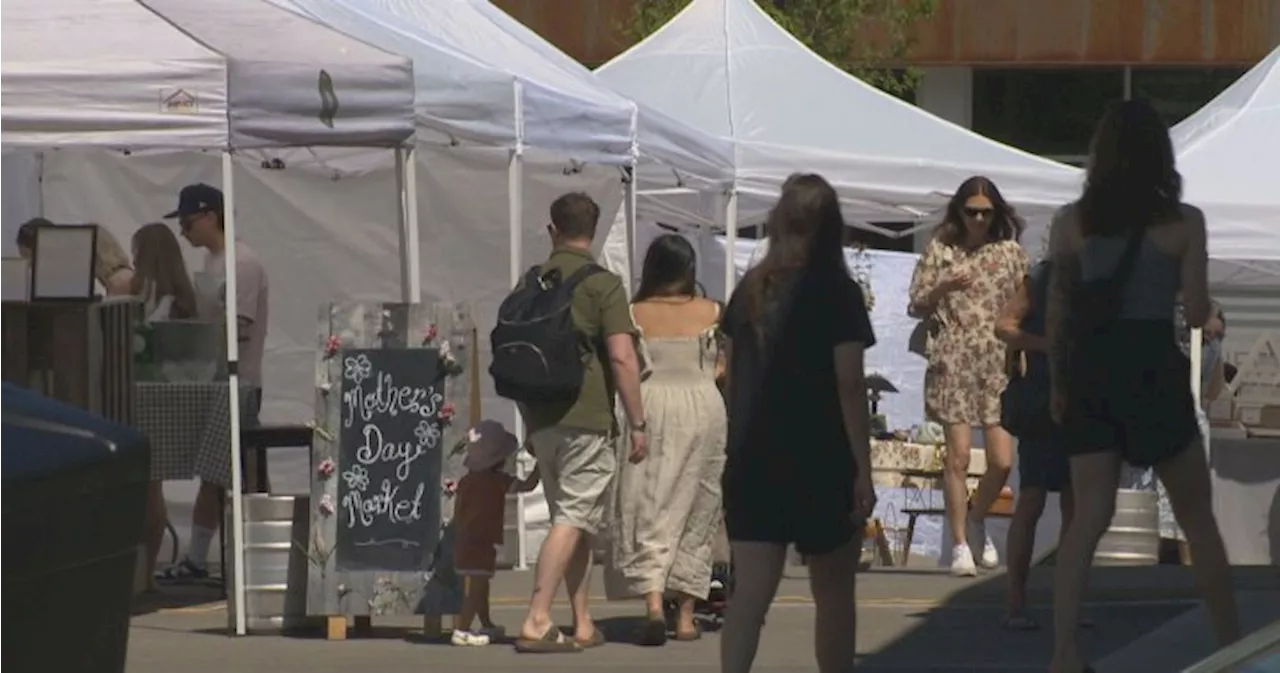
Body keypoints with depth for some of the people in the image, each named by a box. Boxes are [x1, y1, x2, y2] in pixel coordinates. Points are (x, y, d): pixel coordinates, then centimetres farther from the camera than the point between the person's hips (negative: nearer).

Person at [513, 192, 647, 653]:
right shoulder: (603, 285, -6)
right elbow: (622, 358, -14)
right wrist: (637, 423, -9)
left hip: (541, 419, 6)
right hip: (587, 418, -6)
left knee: (575, 520, 15)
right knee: (573, 519, -7)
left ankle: (583, 626, 15)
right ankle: (536, 623, -17)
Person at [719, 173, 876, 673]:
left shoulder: (749, 290, 6)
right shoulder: (837, 293, -8)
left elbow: (730, 378, 10)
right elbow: (850, 388, -12)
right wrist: (863, 470, -9)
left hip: (752, 461, 3)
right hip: (822, 463, -3)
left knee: (750, 592, -4)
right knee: (833, 593, 13)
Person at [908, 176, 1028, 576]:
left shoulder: (1010, 252, 9)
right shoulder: (940, 249, 5)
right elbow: (916, 306, 6)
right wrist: (942, 289, -13)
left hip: (999, 363, 2)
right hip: (953, 362, -2)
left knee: (1002, 460, -6)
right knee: (958, 456, -7)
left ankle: (977, 518, 23)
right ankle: (960, 544, 2)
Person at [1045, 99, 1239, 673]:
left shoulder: (1070, 222, 3)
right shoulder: (1183, 222, -5)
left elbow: (1057, 312, 4)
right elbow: (1197, 314, -5)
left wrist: (1058, 383, 13)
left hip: (1089, 373, 3)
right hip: (1153, 368, -3)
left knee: (1088, 518, 3)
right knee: (1197, 518, 11)